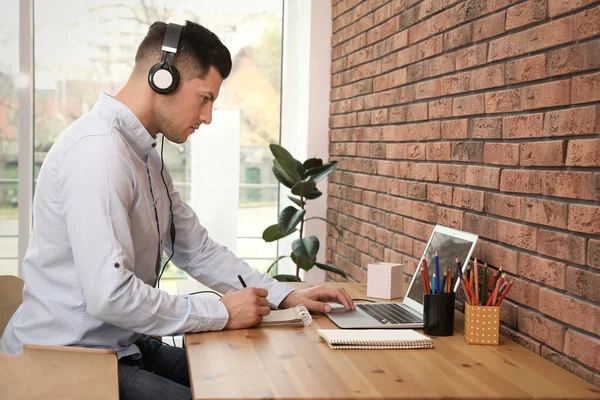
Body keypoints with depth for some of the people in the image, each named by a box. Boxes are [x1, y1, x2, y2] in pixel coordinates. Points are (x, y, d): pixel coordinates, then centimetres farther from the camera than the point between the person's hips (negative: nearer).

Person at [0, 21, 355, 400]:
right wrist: (222, 313, -17)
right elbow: (110, 295, -29)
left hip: (121, 346, 9)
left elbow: (197, 250, 15)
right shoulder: (97, 151, -23)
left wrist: (286, 296, 5)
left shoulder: (147, 155, 10)